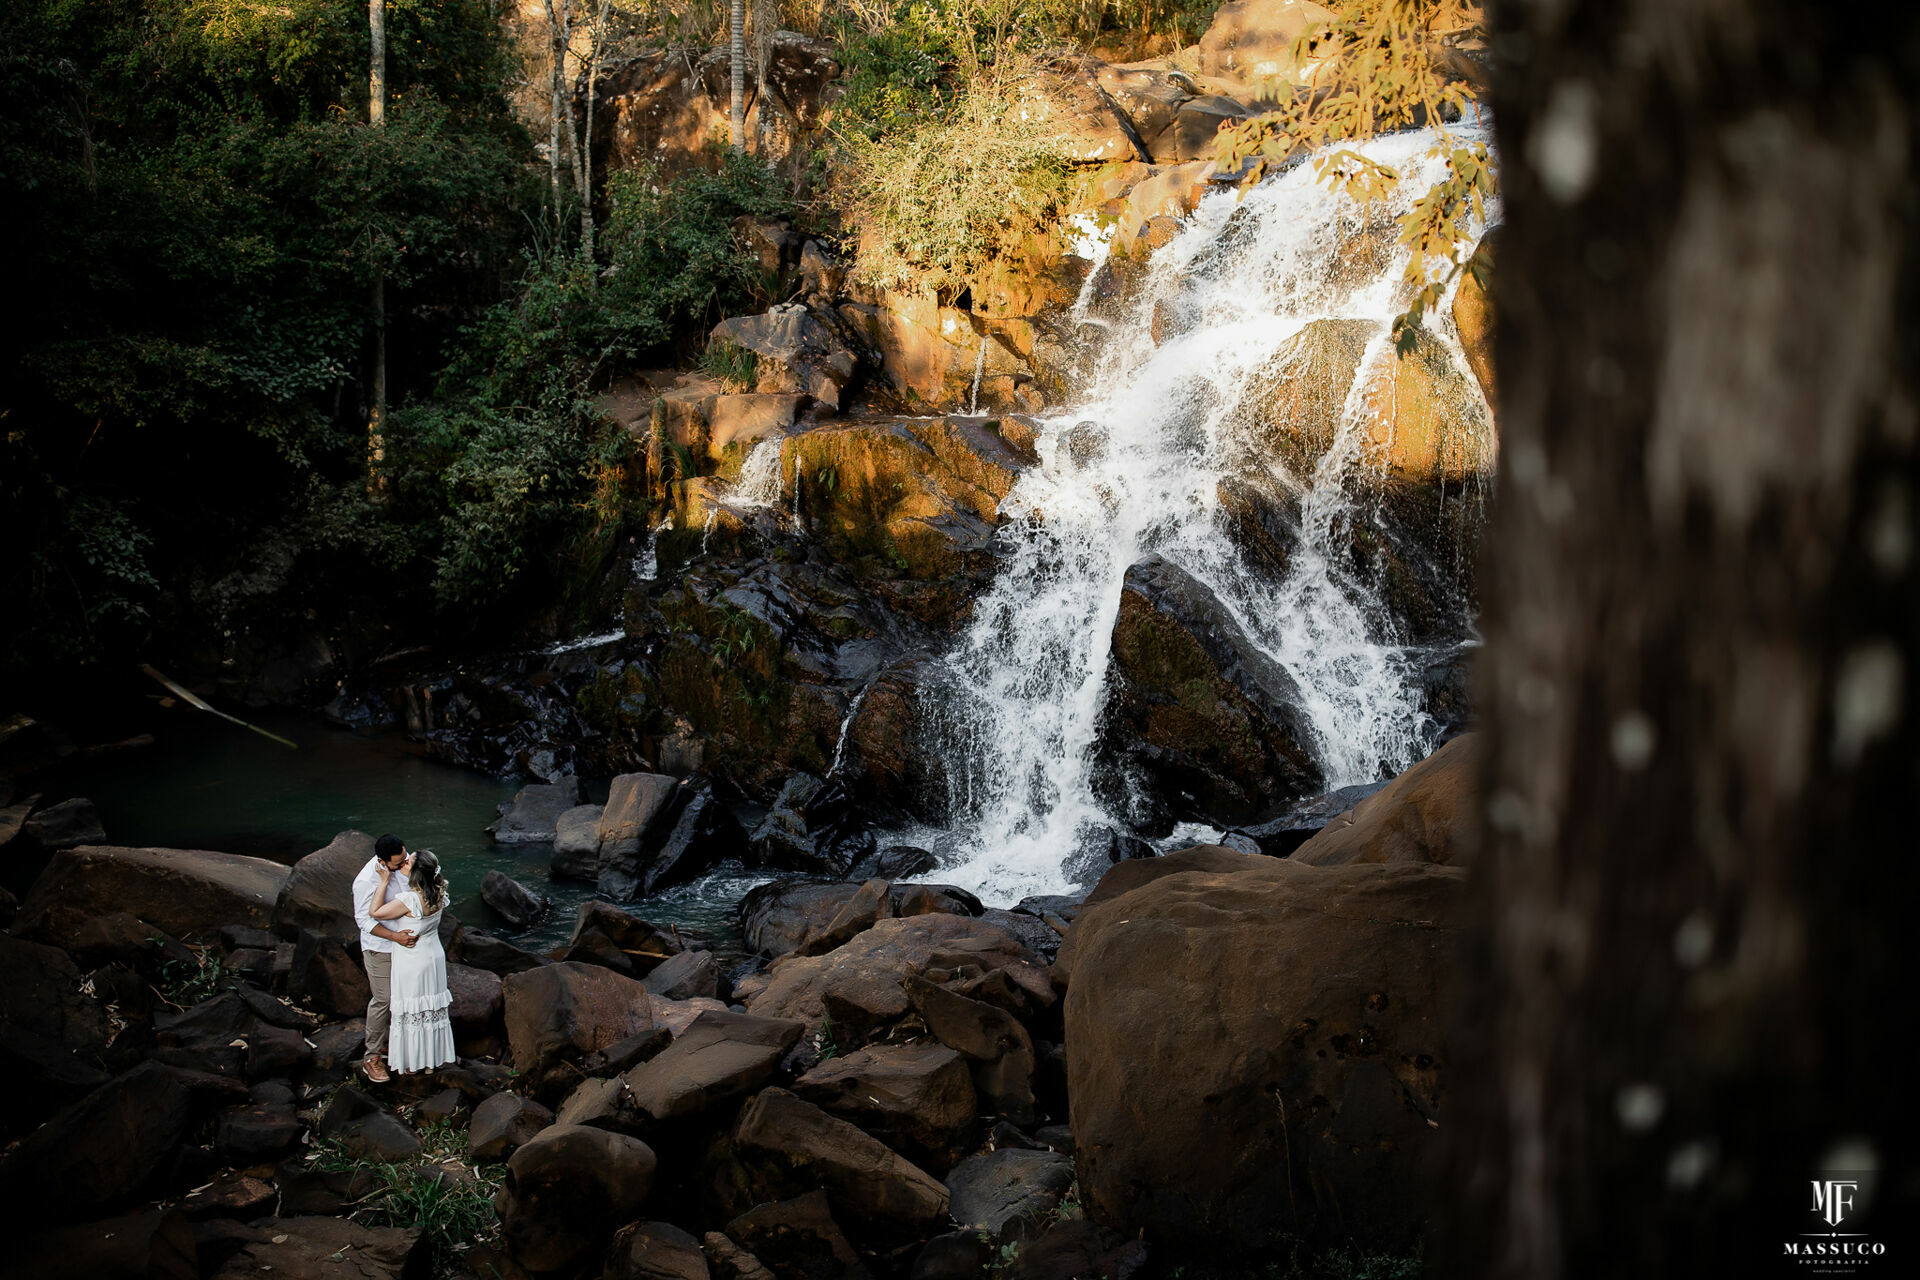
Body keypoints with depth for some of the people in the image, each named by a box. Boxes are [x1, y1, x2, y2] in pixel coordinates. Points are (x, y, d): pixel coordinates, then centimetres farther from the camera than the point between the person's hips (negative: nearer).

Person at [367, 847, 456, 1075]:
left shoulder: (409, 900, -30)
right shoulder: (438, 893, -8)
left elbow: (376, 911, -24)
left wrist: (385, 880, -23)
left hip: (411, 962, -7)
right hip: (434, 956, 7)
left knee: (410, 1013, 10)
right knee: (433, 1009, 19)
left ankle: (410, 1063, 24)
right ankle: (432, 1058, 34)